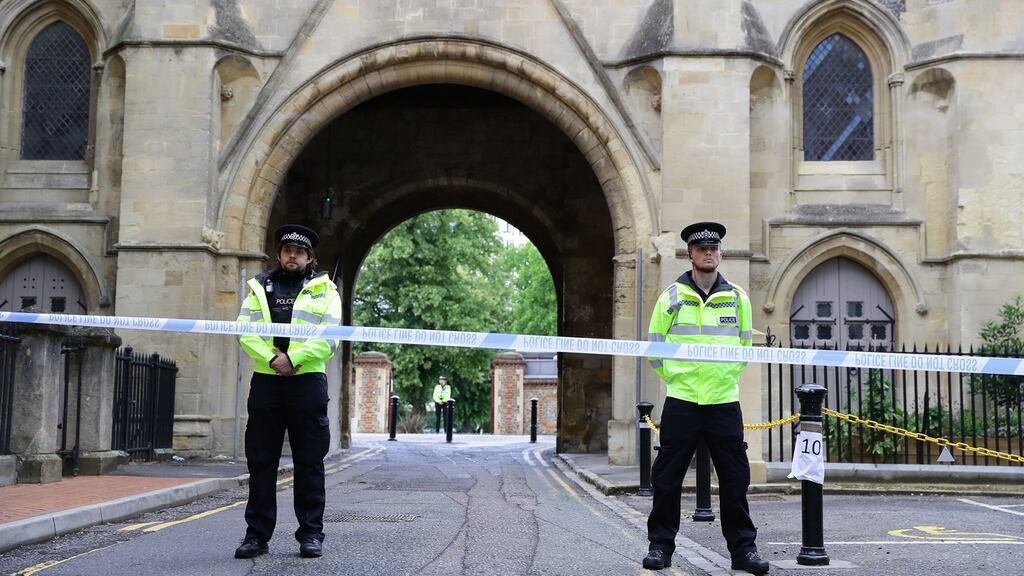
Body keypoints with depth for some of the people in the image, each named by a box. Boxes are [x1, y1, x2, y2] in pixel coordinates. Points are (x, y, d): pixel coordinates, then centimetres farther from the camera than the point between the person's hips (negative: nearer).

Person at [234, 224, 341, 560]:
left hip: (307, 382, -2)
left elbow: (329, 338, -5)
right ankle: (257, 534, 10)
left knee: (309, 463, 2)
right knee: (260, 462, 4)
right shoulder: (260, 287, 14)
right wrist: (271, 358, -13)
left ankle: (311, 534, 9)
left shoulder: (324, 290, 7)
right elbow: (245, 331, 2)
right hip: (265, 381, 2)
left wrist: (292, 358, -16)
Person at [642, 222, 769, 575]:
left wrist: (728, 376, 9)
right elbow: (654, 345, 8)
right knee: (667, 478, 3)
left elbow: (744, 345, 15)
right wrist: (675, 376, 5)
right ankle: (661, 545, 14)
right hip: (681, 401, -1)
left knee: (735, 478, 3)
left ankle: (743, 547, 14)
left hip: (725, 401, 1)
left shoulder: (737, 297, 6)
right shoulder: (672, 296, 2)